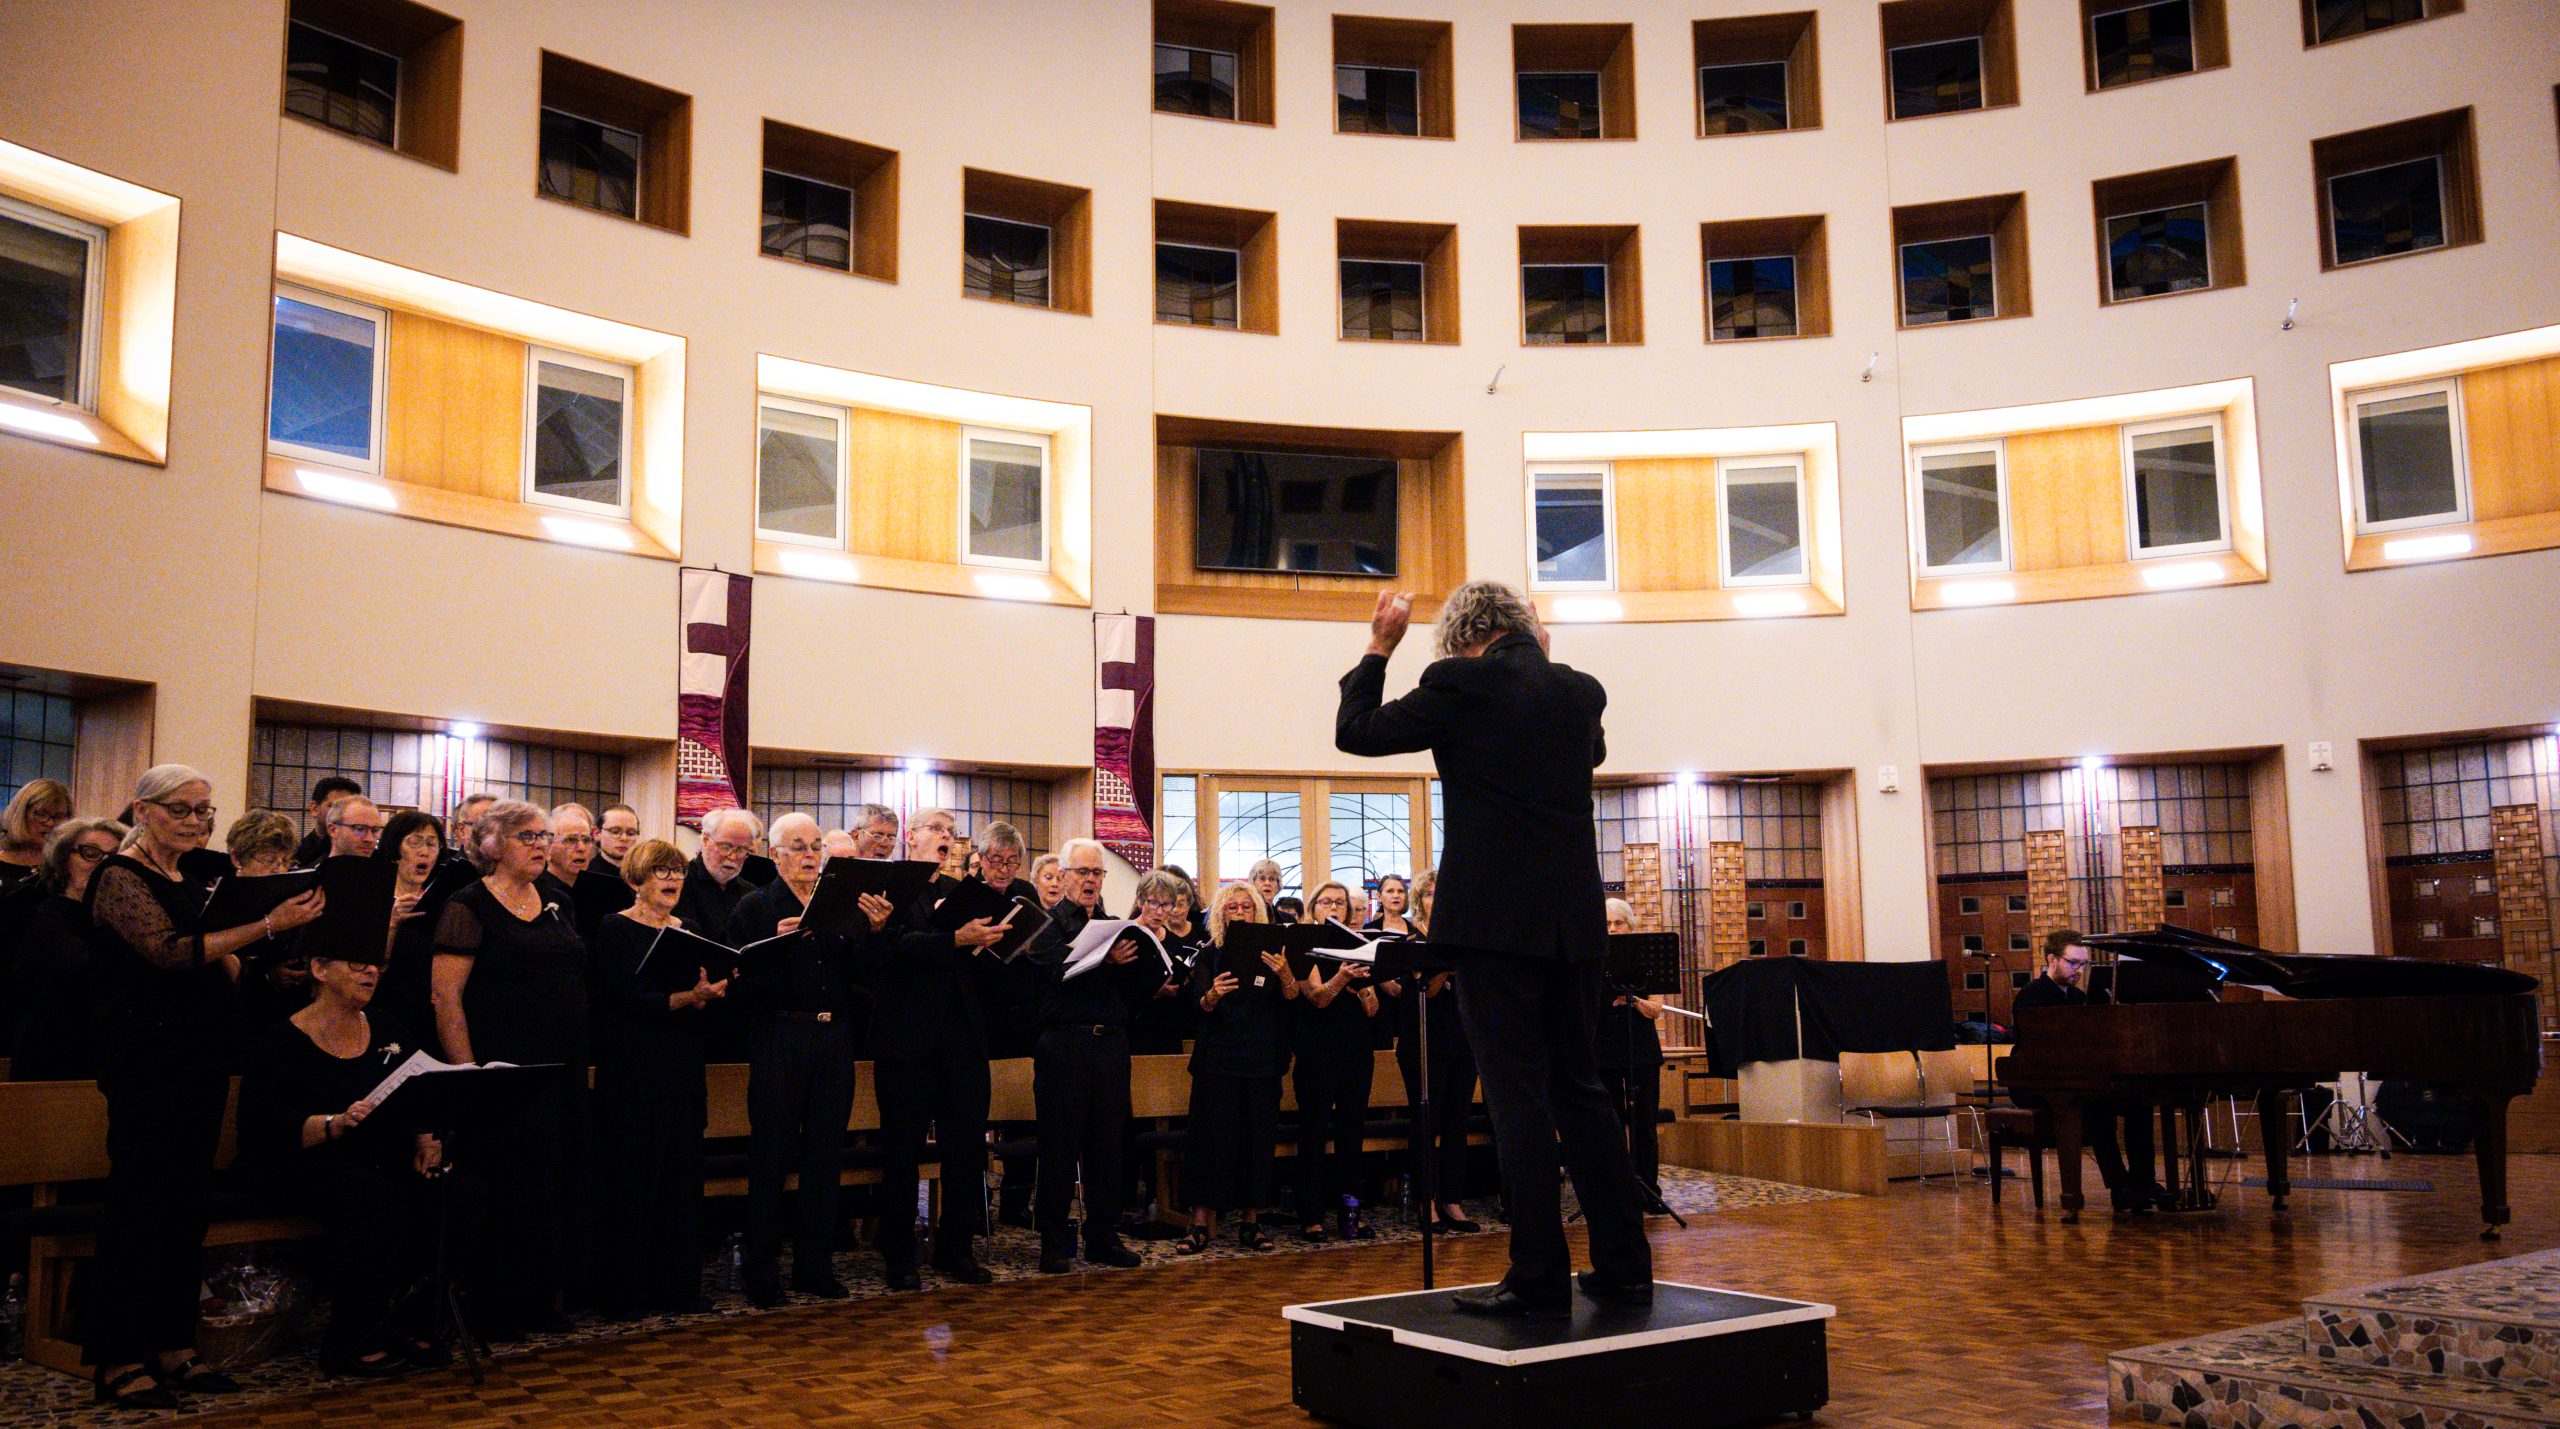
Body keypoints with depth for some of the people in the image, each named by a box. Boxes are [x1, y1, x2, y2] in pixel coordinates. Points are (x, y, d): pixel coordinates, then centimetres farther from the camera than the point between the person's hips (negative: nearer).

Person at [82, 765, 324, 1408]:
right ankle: (118, 1359, 6)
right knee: (140, 1205, -3)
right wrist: (268, 926, -31)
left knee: (188, 1206, 10)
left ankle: (172, 1346, 18)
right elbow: (170, 951, -23)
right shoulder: (121, 878, -8)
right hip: (146, 1063, -8)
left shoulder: (192, 886, 16)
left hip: (199, 1061, 8)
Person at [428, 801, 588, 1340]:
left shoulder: (555, 906, 15)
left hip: (561, 1071, 7)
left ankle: (539, 1299, 21)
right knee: (505, 1189, -2)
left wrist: (577, 1062, 15)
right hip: (504, 1069, -7)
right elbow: (446, 997, -11)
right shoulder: (470, 906, -6)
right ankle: (494, 1310, 9)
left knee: (555, 1186, 10)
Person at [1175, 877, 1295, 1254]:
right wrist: (1212, 996, -28)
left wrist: (1285, 974, -26)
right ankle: (1202, 1222, -2)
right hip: (1219, 1057, -1)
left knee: (1258, 1137, 1)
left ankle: (1250, 1220, 10)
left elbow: (1291, 998, -5)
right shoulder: (1210, 954, 6)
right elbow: (1199, 1004, -4)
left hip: (1262, 1057, 1)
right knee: (1213, 1136, -5)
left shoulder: (1272, 952, 6)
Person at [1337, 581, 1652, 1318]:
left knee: (1517, 1092, -2)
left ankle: (1540, 1278, 0)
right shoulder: (1580, 691, 9)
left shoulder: (1459, 684, -7)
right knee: (1578, 1086, 14)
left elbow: (1354, 732, 1)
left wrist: (1380, 646, 12)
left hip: (1495, 919, -6)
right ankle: (1623, 1265, 18)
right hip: (1574, 921, 6)